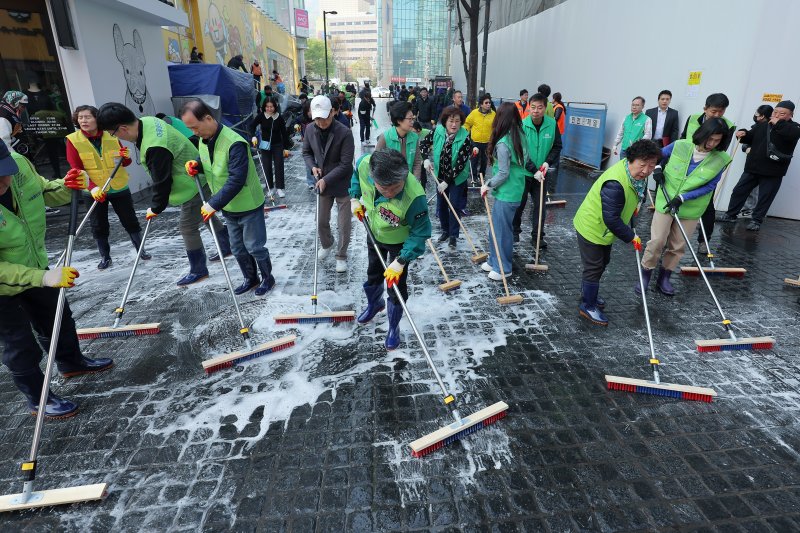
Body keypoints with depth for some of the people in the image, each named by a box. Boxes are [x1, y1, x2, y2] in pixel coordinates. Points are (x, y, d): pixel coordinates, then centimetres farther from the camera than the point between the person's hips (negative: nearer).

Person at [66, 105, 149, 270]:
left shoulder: (111, 137, -1)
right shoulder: (72, 140, -6)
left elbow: (125, 163, 8)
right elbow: (76, 169, -10)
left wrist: (126, 157, -17)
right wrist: (92, 188, -24)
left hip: (119, 188, 1)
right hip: (94, 191, -1)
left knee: (130, 221, 9)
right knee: (99, 226, 8)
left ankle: (141, 250, 24)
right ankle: (105, 257, 22)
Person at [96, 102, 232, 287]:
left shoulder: (155, 148, -33)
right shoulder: (147, 121, -5)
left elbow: (161, 182, -22)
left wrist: (155, 208, -8)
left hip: (195, 185, -10)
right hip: (198, 176, 10)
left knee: (187, 226, -1)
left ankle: (198, 270, 12)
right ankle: (227, 246, 40)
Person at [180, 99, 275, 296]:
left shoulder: (235, 143, -27)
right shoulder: (203, 140, 0)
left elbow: (236, 180, -30)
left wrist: (213, 204, -28)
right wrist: (196, 165, -7)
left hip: (248, 206, -8)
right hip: (229, 207, 8)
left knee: (254, 247, 5)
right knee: (238, 248, 17)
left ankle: (267, 278, 26)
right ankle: (250, 279, 35)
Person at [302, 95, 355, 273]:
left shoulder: (344, 132, -21)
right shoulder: (310, 130, -5)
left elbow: (345, 164, -20)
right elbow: (306, 152, 11)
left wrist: (326, 180, -24)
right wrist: (313, 167, -9)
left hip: (342, 184, -4)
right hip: (322, 183, 5)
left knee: (344, 225, 3)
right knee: (321, 221, 17)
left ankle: (341, 256, 23)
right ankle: (326, 245, 45)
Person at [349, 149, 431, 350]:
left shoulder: (414, 197, -45)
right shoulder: (365, 163, -33)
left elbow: (420, 233, -28)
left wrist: (401, 261, -29)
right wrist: (355, 198, -9)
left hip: (400, 241, -4)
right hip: (374, 232, 5)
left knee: (396, 286, 9)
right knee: (373, 273, 27)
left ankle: (394, 327, 35)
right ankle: (374, 304, 58)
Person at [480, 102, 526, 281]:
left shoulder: (502, 143, -21)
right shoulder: (520, 137, 4)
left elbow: (503, 174, -19)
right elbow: (524, 160, 12)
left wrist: (488, 185, -7)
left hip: (506, 193, -9)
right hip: (515, 190, 9)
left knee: (501, 229, 3)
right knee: (495, 226, 18)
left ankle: (503, 268, 17)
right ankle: (495, 261, 31)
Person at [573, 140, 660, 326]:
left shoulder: (633, 172, -6)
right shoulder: (615, 184, -36)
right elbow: (611, 219, -33)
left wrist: (632, 205, 21)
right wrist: (631, 237, -23)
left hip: (603, 229, 10)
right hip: (591, 229, -10)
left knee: (602, 262, 25)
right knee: (594, 268, 1)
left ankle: (587, 293, 46)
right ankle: (588, 306, 20)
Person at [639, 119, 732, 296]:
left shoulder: (721, 160, -10)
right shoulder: (680, 146, -10)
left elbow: (709, 186, -10)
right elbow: (658, 155, 10)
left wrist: (682, 198, -19)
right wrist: (657, 169, -8)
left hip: (691, 208, 1)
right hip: (665, 202, -1)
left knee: (678, 246, 9)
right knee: (657, 241, -3)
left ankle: (664, 278, 24)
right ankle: (645, 276, 12)